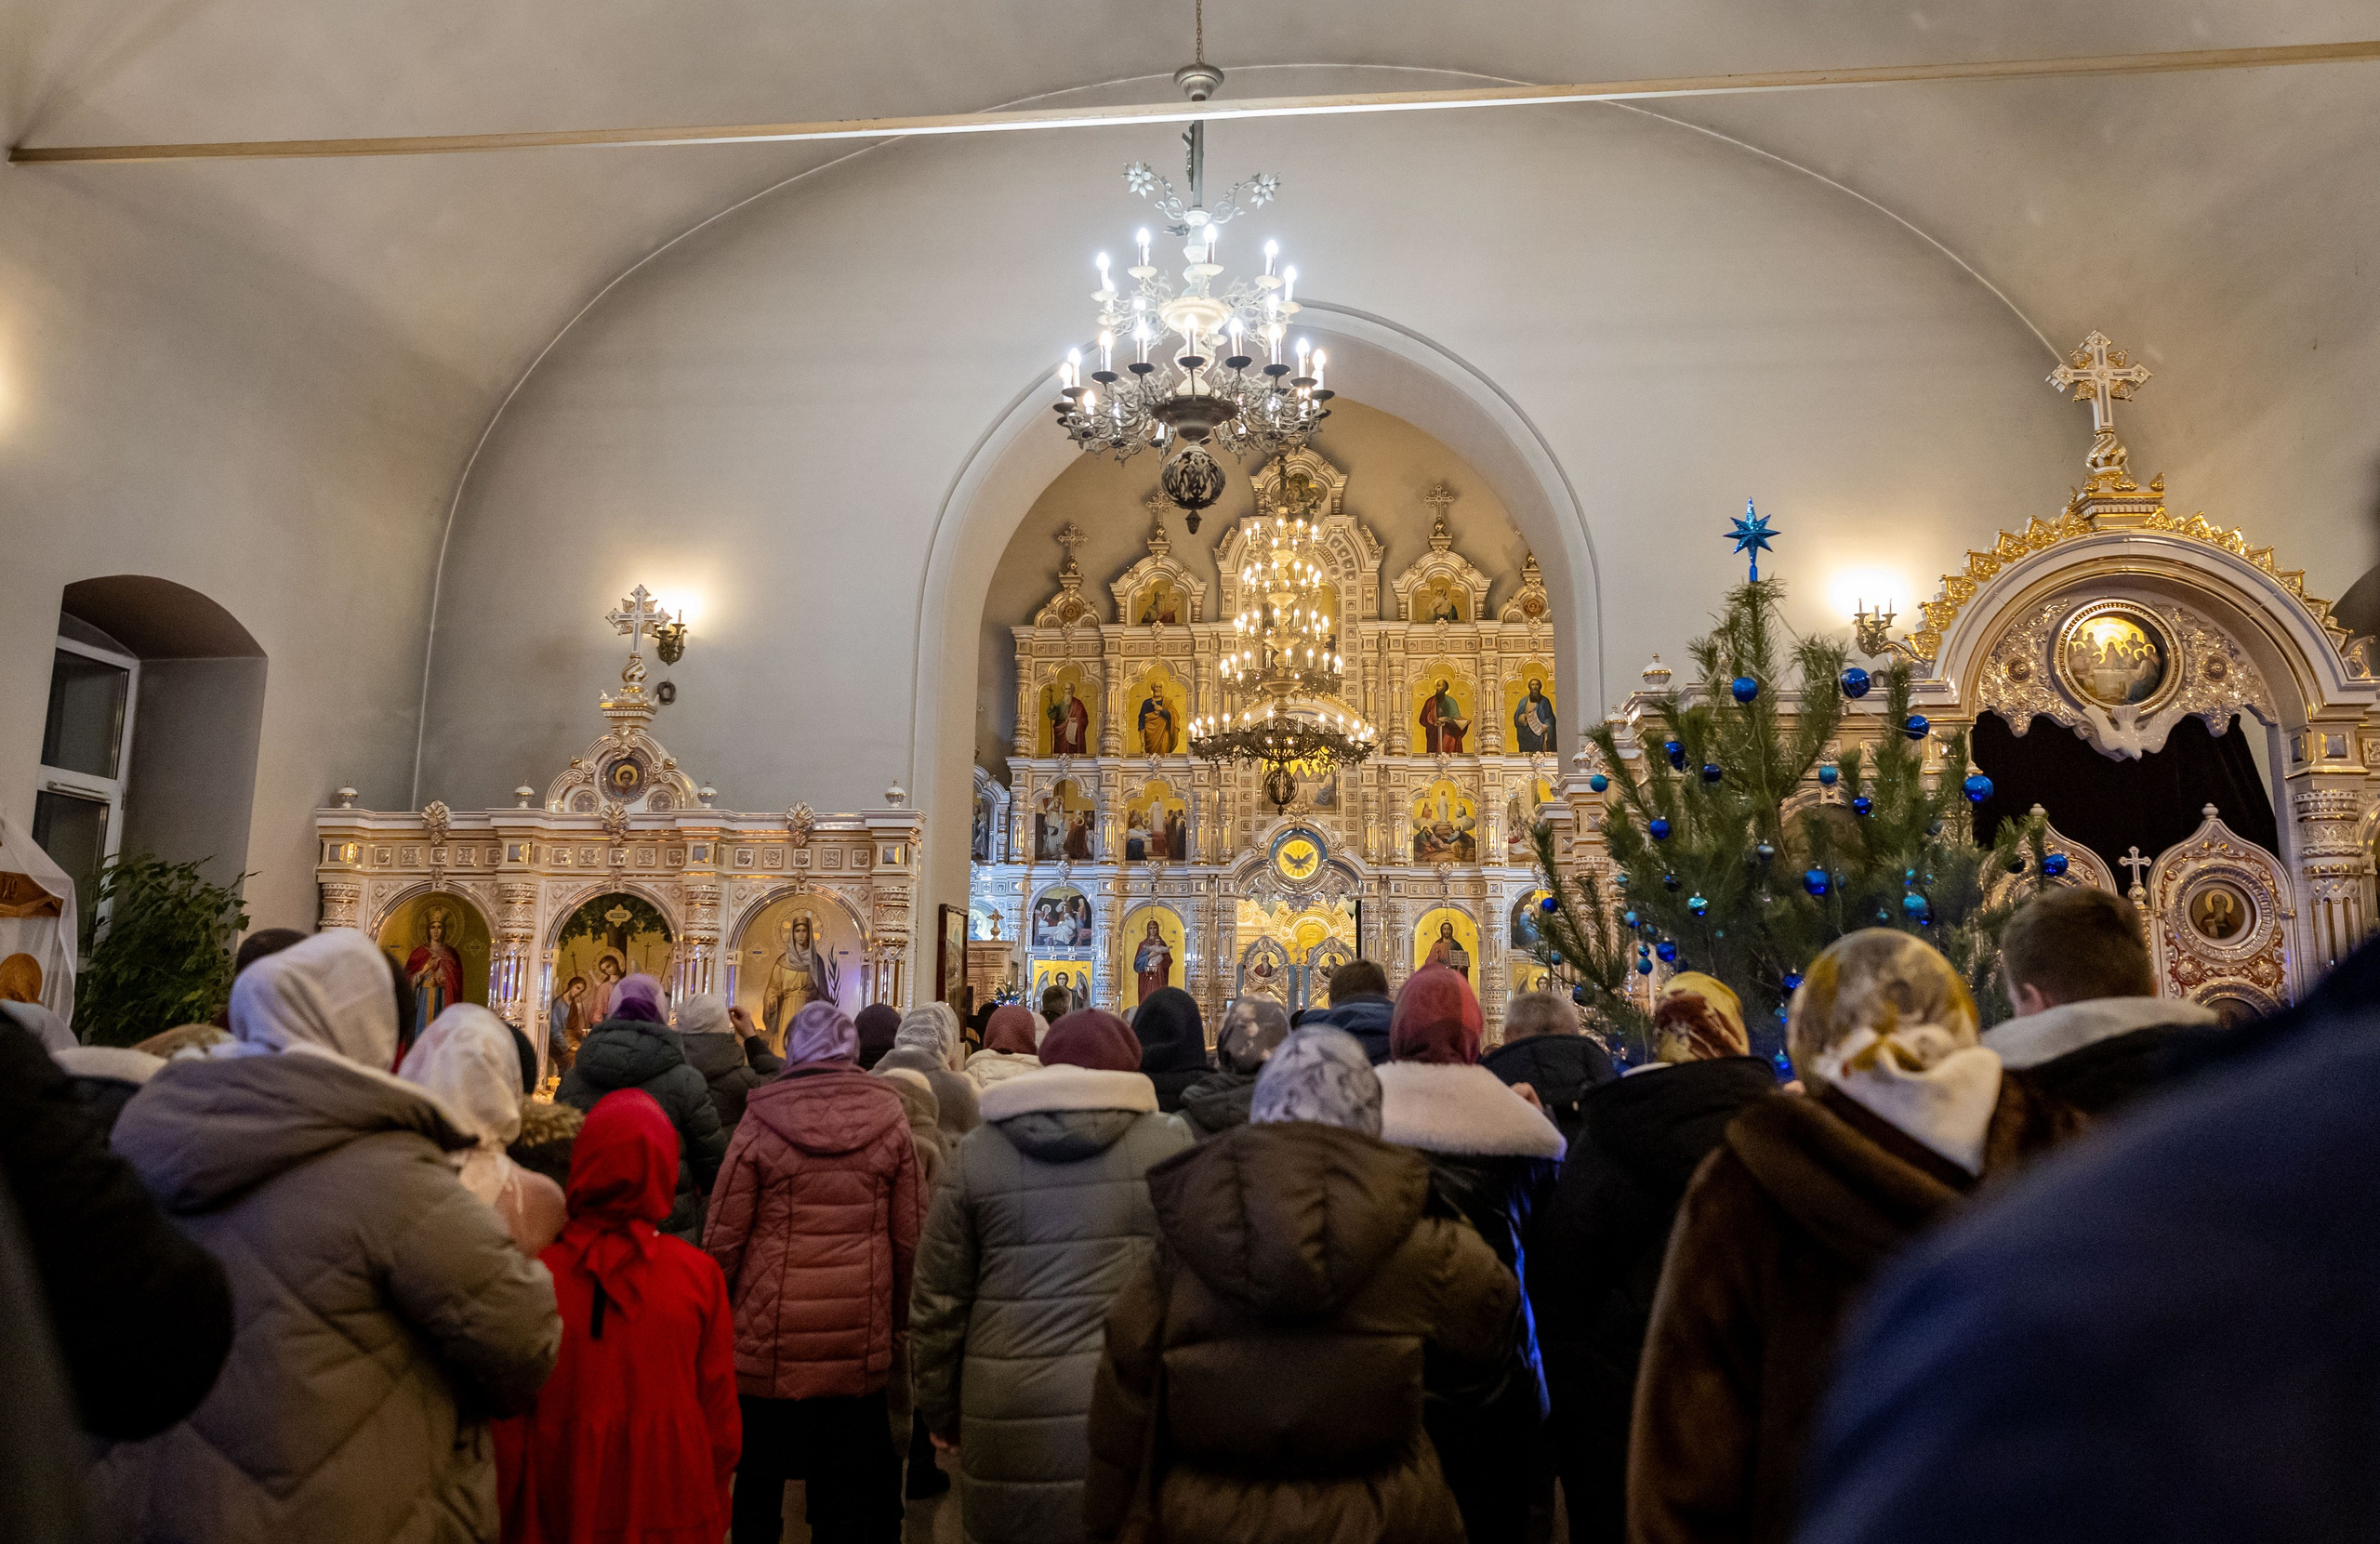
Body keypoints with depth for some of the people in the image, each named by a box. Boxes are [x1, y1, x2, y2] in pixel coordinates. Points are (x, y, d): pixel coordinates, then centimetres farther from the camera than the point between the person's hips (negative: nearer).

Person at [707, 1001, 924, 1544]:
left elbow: (725, 1236, -5)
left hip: (768, 1338, -1)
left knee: (759, 1480, 16)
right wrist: (901, 1315, 13)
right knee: (844, 1493, 13)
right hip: (859, 1345, 1)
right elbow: (910, 1236, 0)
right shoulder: (889, 1122, -3)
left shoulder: (759, 1122, -7)